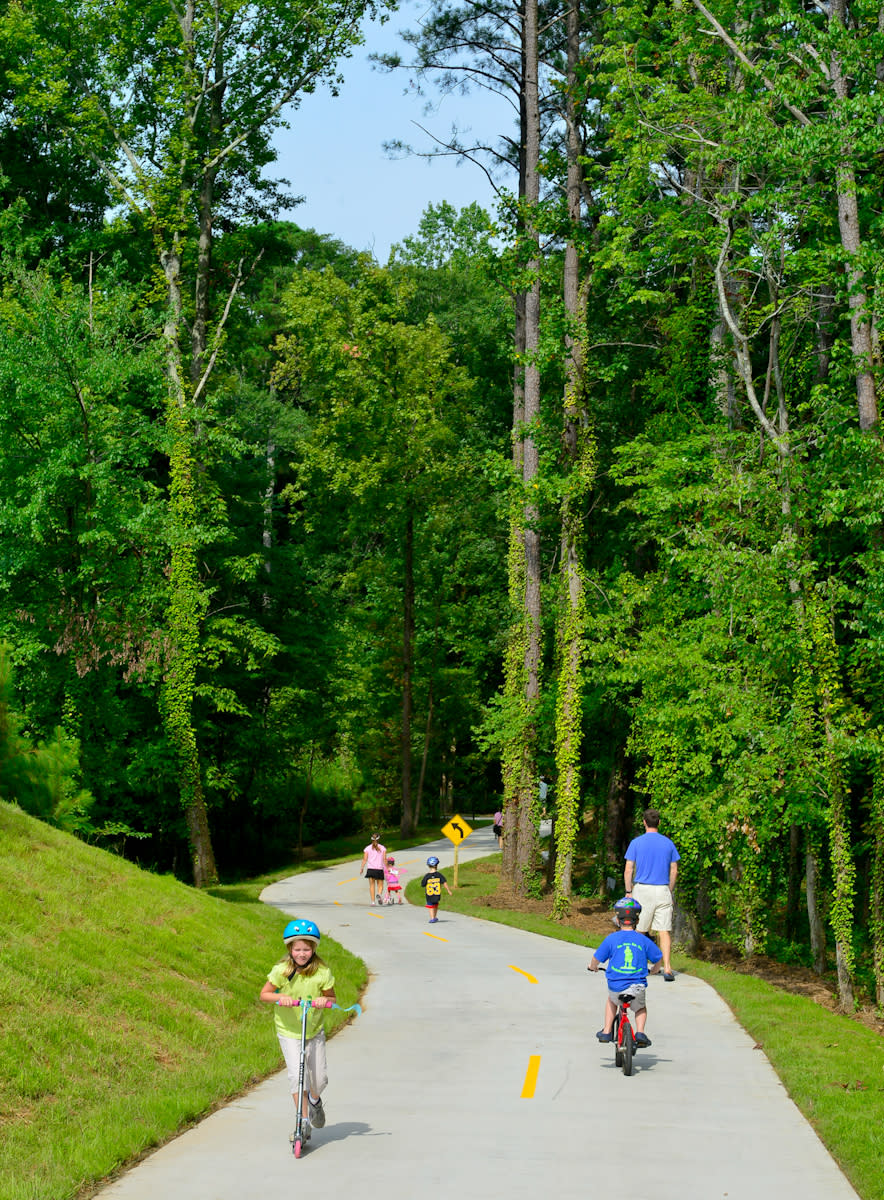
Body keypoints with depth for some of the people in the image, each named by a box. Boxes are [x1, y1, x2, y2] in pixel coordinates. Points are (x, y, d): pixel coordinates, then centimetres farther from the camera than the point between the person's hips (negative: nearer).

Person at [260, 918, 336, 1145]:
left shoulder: (322, 972, -11)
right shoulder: (281, 971, -15)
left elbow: (331, 998, 1)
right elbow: (264, 994, -5)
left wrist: (324, 999, -21)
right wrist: (280, 997, -24)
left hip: (314, 1030, 2)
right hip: (288, 1031, -2)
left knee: (319, 1078, 2)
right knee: (296, 1074, -16)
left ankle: (315, 1100, 38)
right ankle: (304, 1121, -4)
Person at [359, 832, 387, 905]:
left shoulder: (367, 848, 3)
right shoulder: (383, 848, 3)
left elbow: (365, 859, -2)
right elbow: (384, 859, -2)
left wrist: (362, 868, 3)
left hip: (370, 869, 0)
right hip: (379, 869, 0)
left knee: (372, 885, 6)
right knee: (380, 885, 7)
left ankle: (373, 901, 1)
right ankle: (379, 894, -24)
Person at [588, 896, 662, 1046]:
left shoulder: (611, 939, -4)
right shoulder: (643, 940, 0)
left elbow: (597, 959, 4)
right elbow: (658, 958, 10)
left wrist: (592, 967, 27)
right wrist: (654, 971, 32)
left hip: (617, 987, 0)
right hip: (638, 987, 0)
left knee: (611, 999, 35)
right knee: (641, 1008, 31)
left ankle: (607, 1031, 31)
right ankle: (640, 1032, 10)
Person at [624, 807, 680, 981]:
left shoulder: (636, 843, -1)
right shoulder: (668, 843, 5)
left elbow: (628, 870, -3)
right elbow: (674, 871, 7)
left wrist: (628, 892, 4)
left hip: (641, 889, -1)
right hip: (662, 890, 1)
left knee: (639, 931, 8)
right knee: (664, 931, 0)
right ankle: (667, 968, -8)